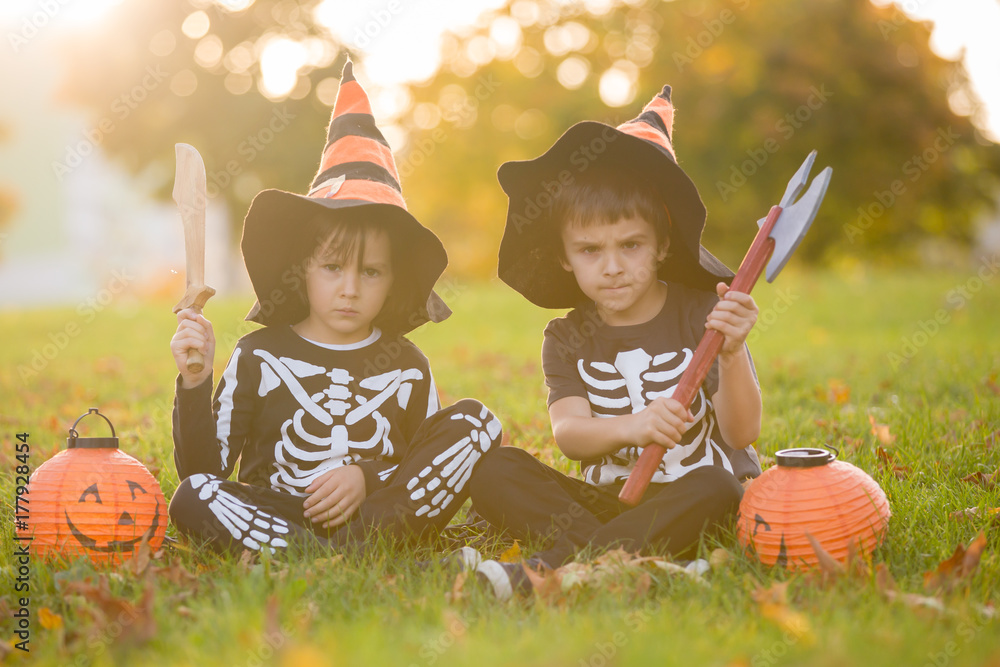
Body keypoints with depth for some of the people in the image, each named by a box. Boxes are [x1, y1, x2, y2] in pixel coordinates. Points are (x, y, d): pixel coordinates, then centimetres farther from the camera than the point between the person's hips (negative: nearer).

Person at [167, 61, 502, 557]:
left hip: (384, 511, 1)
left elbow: (428, 467, 7)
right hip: (279, 516, -1)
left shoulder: (407, 368, 7)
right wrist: (195, 384, -18)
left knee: (476, 421, -14)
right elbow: (203, 468, -3)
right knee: (192, 498, -29)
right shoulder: (259, 356, 2)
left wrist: (369, 480, -12)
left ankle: (358, 541, -25)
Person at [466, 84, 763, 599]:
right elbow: (567, 432, -13)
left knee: (719, 488, -37)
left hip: (690, 498, -2)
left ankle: (547, 567, -43)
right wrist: (629, 427, -35)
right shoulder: (567, 339, 4)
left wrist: (731, 354, -29)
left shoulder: (701, 315, -3)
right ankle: (621, 554, -37)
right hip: (608, 497, 3)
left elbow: (741, 433, -10)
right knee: (495, 470, -16)